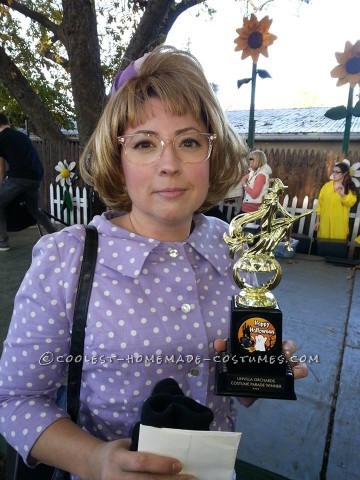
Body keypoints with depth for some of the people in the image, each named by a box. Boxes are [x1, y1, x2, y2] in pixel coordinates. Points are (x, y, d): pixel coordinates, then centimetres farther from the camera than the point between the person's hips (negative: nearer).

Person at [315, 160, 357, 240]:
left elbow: (351, 203, -11)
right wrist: (317, 220, 3)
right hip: (325, 221, 2)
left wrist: (342, 194, -30)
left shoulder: (349, 187, 1)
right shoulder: (327, 185, 4)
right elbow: (320, 203, 5)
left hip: (339, 222, -1)